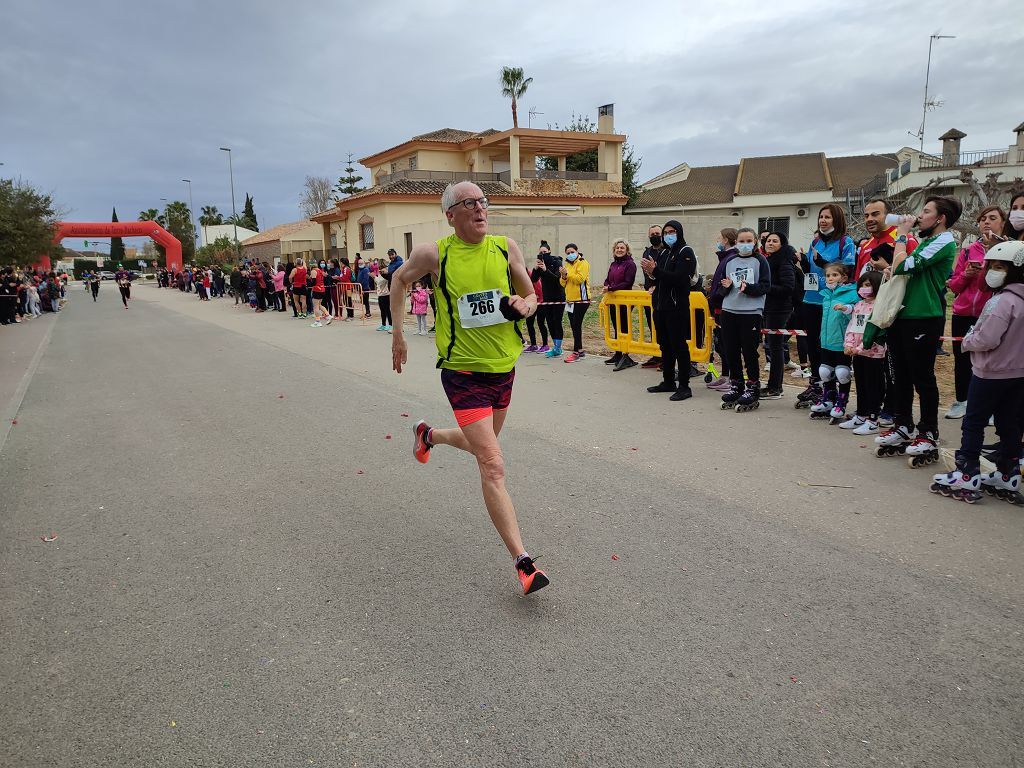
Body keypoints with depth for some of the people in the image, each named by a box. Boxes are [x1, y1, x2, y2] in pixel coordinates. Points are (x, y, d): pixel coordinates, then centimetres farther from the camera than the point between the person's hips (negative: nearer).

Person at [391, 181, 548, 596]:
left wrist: (524, 305, -12)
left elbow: (530, 295, 11)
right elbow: (399, 280, 11)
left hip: (504, 367, 5)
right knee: (493, 466, -13)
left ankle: (429, 434, 59)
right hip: (464, 372, -5)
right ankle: (523, 561, -8)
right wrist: (397, 333, 11)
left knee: (480, 444, 27)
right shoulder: (434, 253, -9)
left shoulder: (506, 247, -1)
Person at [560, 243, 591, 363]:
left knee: (576, 325, -10)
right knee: (573, 326, 10)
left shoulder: (583, 263, -6)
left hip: (581, 299, -8)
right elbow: (563, 283, 15)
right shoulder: (567, 264, 19)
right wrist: (563, 277, -6)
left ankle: (576, 352, -8)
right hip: (570, 300, 8)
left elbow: (580, 278, -20)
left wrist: (567, 274, -20)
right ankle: (580, 350, 19)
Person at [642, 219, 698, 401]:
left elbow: (678, 278, -20)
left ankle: (684, 387, -2)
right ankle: (668, 382, 23)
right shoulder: (666, 253, 18)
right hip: (662, 306, 9)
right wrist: (651, 273, -1)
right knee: (665, 346, 13)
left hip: (677, 307, -9)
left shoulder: (685, 252, -7)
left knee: (679, 346, -6)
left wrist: (655, 270, -24)